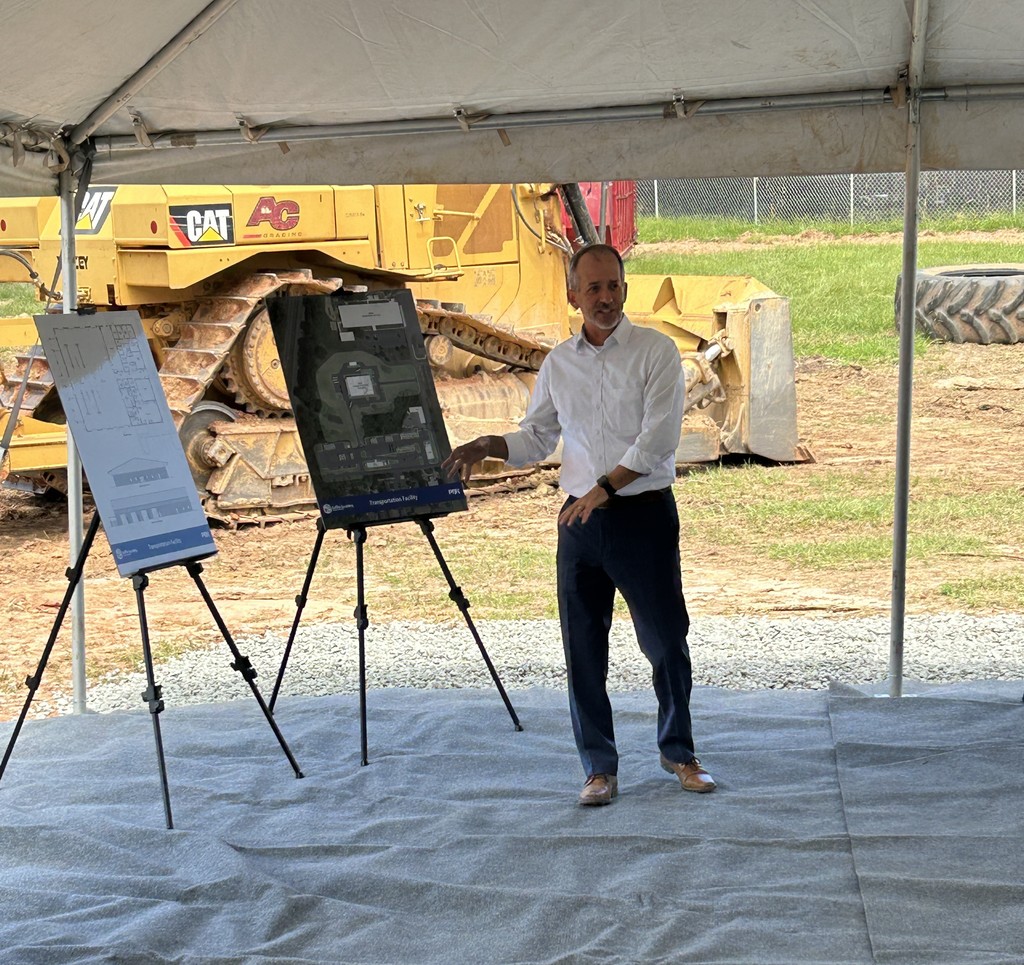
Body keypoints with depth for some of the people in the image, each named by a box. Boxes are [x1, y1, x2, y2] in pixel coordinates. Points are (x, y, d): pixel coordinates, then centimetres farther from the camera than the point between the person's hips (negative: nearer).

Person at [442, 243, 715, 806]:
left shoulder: (656, 352, -4)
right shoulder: (558, 363, 10)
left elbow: (658, 439, -14)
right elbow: (536, 438, 17)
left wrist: (605, 487, -20)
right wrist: (489, 446, -2)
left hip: (644, 514, -4)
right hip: (580, 522, 4)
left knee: (666, 642, 4)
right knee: (583, 650, 4)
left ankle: (678, 753, 24)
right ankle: (599, 768, 15)